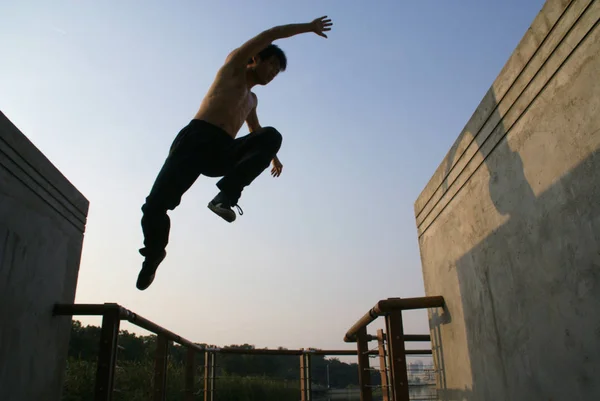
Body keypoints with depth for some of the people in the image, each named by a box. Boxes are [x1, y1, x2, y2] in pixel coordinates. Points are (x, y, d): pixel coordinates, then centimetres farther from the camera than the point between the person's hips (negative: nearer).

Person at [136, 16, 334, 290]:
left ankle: (226, 195, -27)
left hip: (223, 154, 6)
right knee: (156, 204, -18)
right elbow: (271, 34, 8)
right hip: (196, 139, -5)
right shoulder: (234, 64, 15)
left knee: (272, 136, -22)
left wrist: (272, 155, 51)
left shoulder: (252, 99, 33)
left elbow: (256, 130, 51)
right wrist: (308, 27, 15)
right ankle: (154, 252, 13)